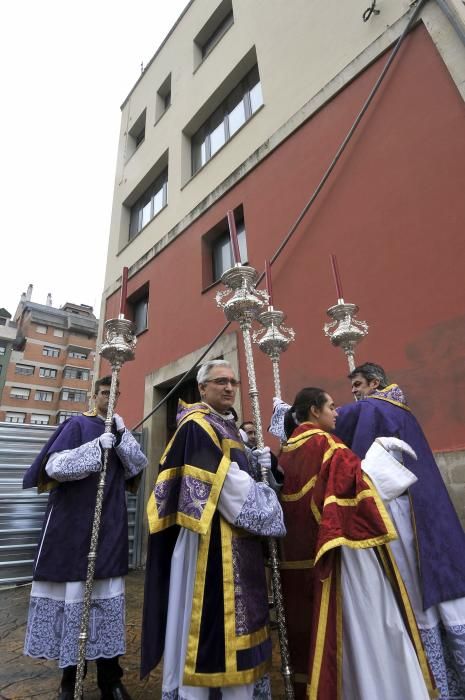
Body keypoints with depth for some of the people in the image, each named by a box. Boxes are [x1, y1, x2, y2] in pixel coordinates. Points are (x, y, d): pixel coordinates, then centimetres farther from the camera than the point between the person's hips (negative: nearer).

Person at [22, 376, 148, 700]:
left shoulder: (122, 431, 11)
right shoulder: (77, 424, -4)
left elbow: (138, 467, -1)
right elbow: (53, 466, -15)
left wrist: (121, 434, -13)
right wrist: (97, 446, -24)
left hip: (110, 526, 4)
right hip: (73, 523, -4)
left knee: (108, 596, 10)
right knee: (71, 591, 6)